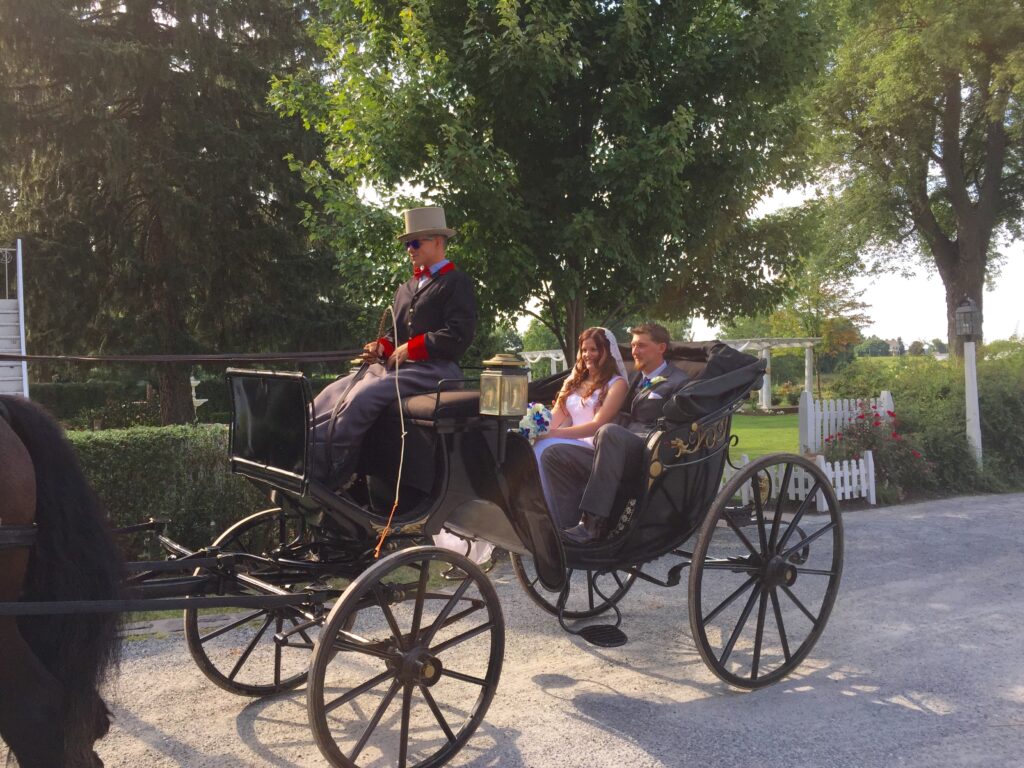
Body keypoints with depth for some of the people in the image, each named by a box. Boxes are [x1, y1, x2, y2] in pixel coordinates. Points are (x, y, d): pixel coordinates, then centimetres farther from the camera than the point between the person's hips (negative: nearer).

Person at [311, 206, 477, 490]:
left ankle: (318, 475, -31)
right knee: (331, 395, -12)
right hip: (393, 365, 8)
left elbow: (459, 336, -11)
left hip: (432, 369, -8)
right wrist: (382, 346, 1)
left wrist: (409, 349, -13)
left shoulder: (457, 283, 1)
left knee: (361, 398, -30)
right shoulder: (405, 288, 24)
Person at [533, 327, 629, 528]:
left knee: (544, 449, -30)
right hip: (572, 442, 5)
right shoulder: (574, 380, 22)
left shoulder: (616, 384, 1)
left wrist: (554, 433, -22)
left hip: (594, 447, -5)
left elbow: (597, 425, -11)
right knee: (530, 446, -25)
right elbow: (555, 416, 12)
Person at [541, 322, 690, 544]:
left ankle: (592, 525, -39)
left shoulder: (677, 382, 4)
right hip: (615, 455, 8)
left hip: (646, 455, -8)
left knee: (610, 432, -38)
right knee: (552, 455, -8)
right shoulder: (637, 378, 29)